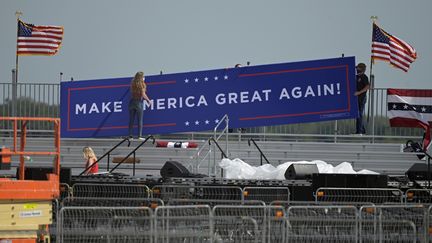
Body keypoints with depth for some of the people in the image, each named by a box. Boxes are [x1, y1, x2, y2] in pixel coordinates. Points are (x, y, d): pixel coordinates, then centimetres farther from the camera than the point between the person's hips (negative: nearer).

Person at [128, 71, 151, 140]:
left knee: (131, 120, 7)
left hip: (132, 101, 4)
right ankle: (139, 135, -4)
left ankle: (130, 135, 4)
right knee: (140, 120, 1)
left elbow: (131, 93, 7)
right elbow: (143, 95, -13)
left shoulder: (132, 84, 5)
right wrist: (148, 100, 2)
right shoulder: (141, 84, -8)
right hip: (139, 102, -4)